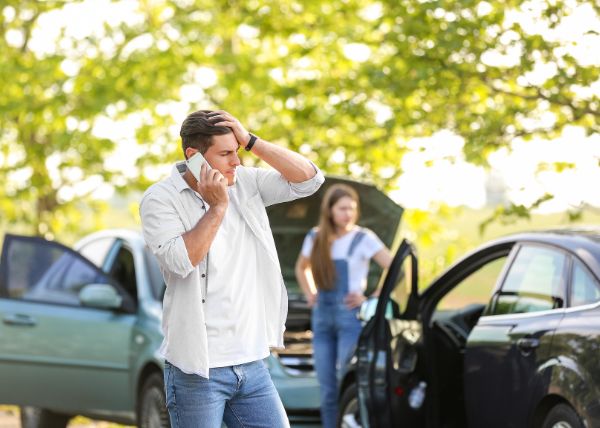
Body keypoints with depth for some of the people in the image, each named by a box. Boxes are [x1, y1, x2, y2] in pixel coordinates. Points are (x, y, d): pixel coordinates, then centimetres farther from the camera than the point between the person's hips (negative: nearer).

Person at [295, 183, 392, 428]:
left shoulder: (363, 239, -4)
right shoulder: (315, 239, 11)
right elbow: (301, 269, 30)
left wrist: (371, 299, -8)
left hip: (351, 318, -5)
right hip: (322, 317, 5)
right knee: (328, 390, 6)